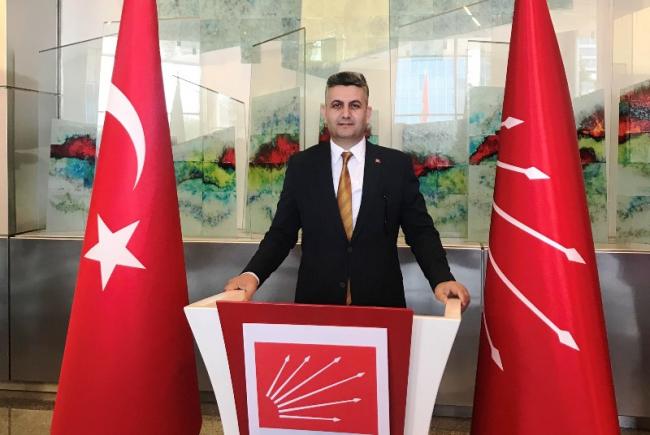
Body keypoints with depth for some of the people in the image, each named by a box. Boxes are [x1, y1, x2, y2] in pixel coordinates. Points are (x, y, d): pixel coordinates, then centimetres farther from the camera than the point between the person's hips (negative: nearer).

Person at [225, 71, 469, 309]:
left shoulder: (397, 165, 0)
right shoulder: (300, 165, 2)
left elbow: (420, 231, 1)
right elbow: (281, 233, 2)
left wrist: (442, 279, -15)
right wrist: (253, 274, -15)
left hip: (381, 303, 0)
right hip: (315, 301, 0)